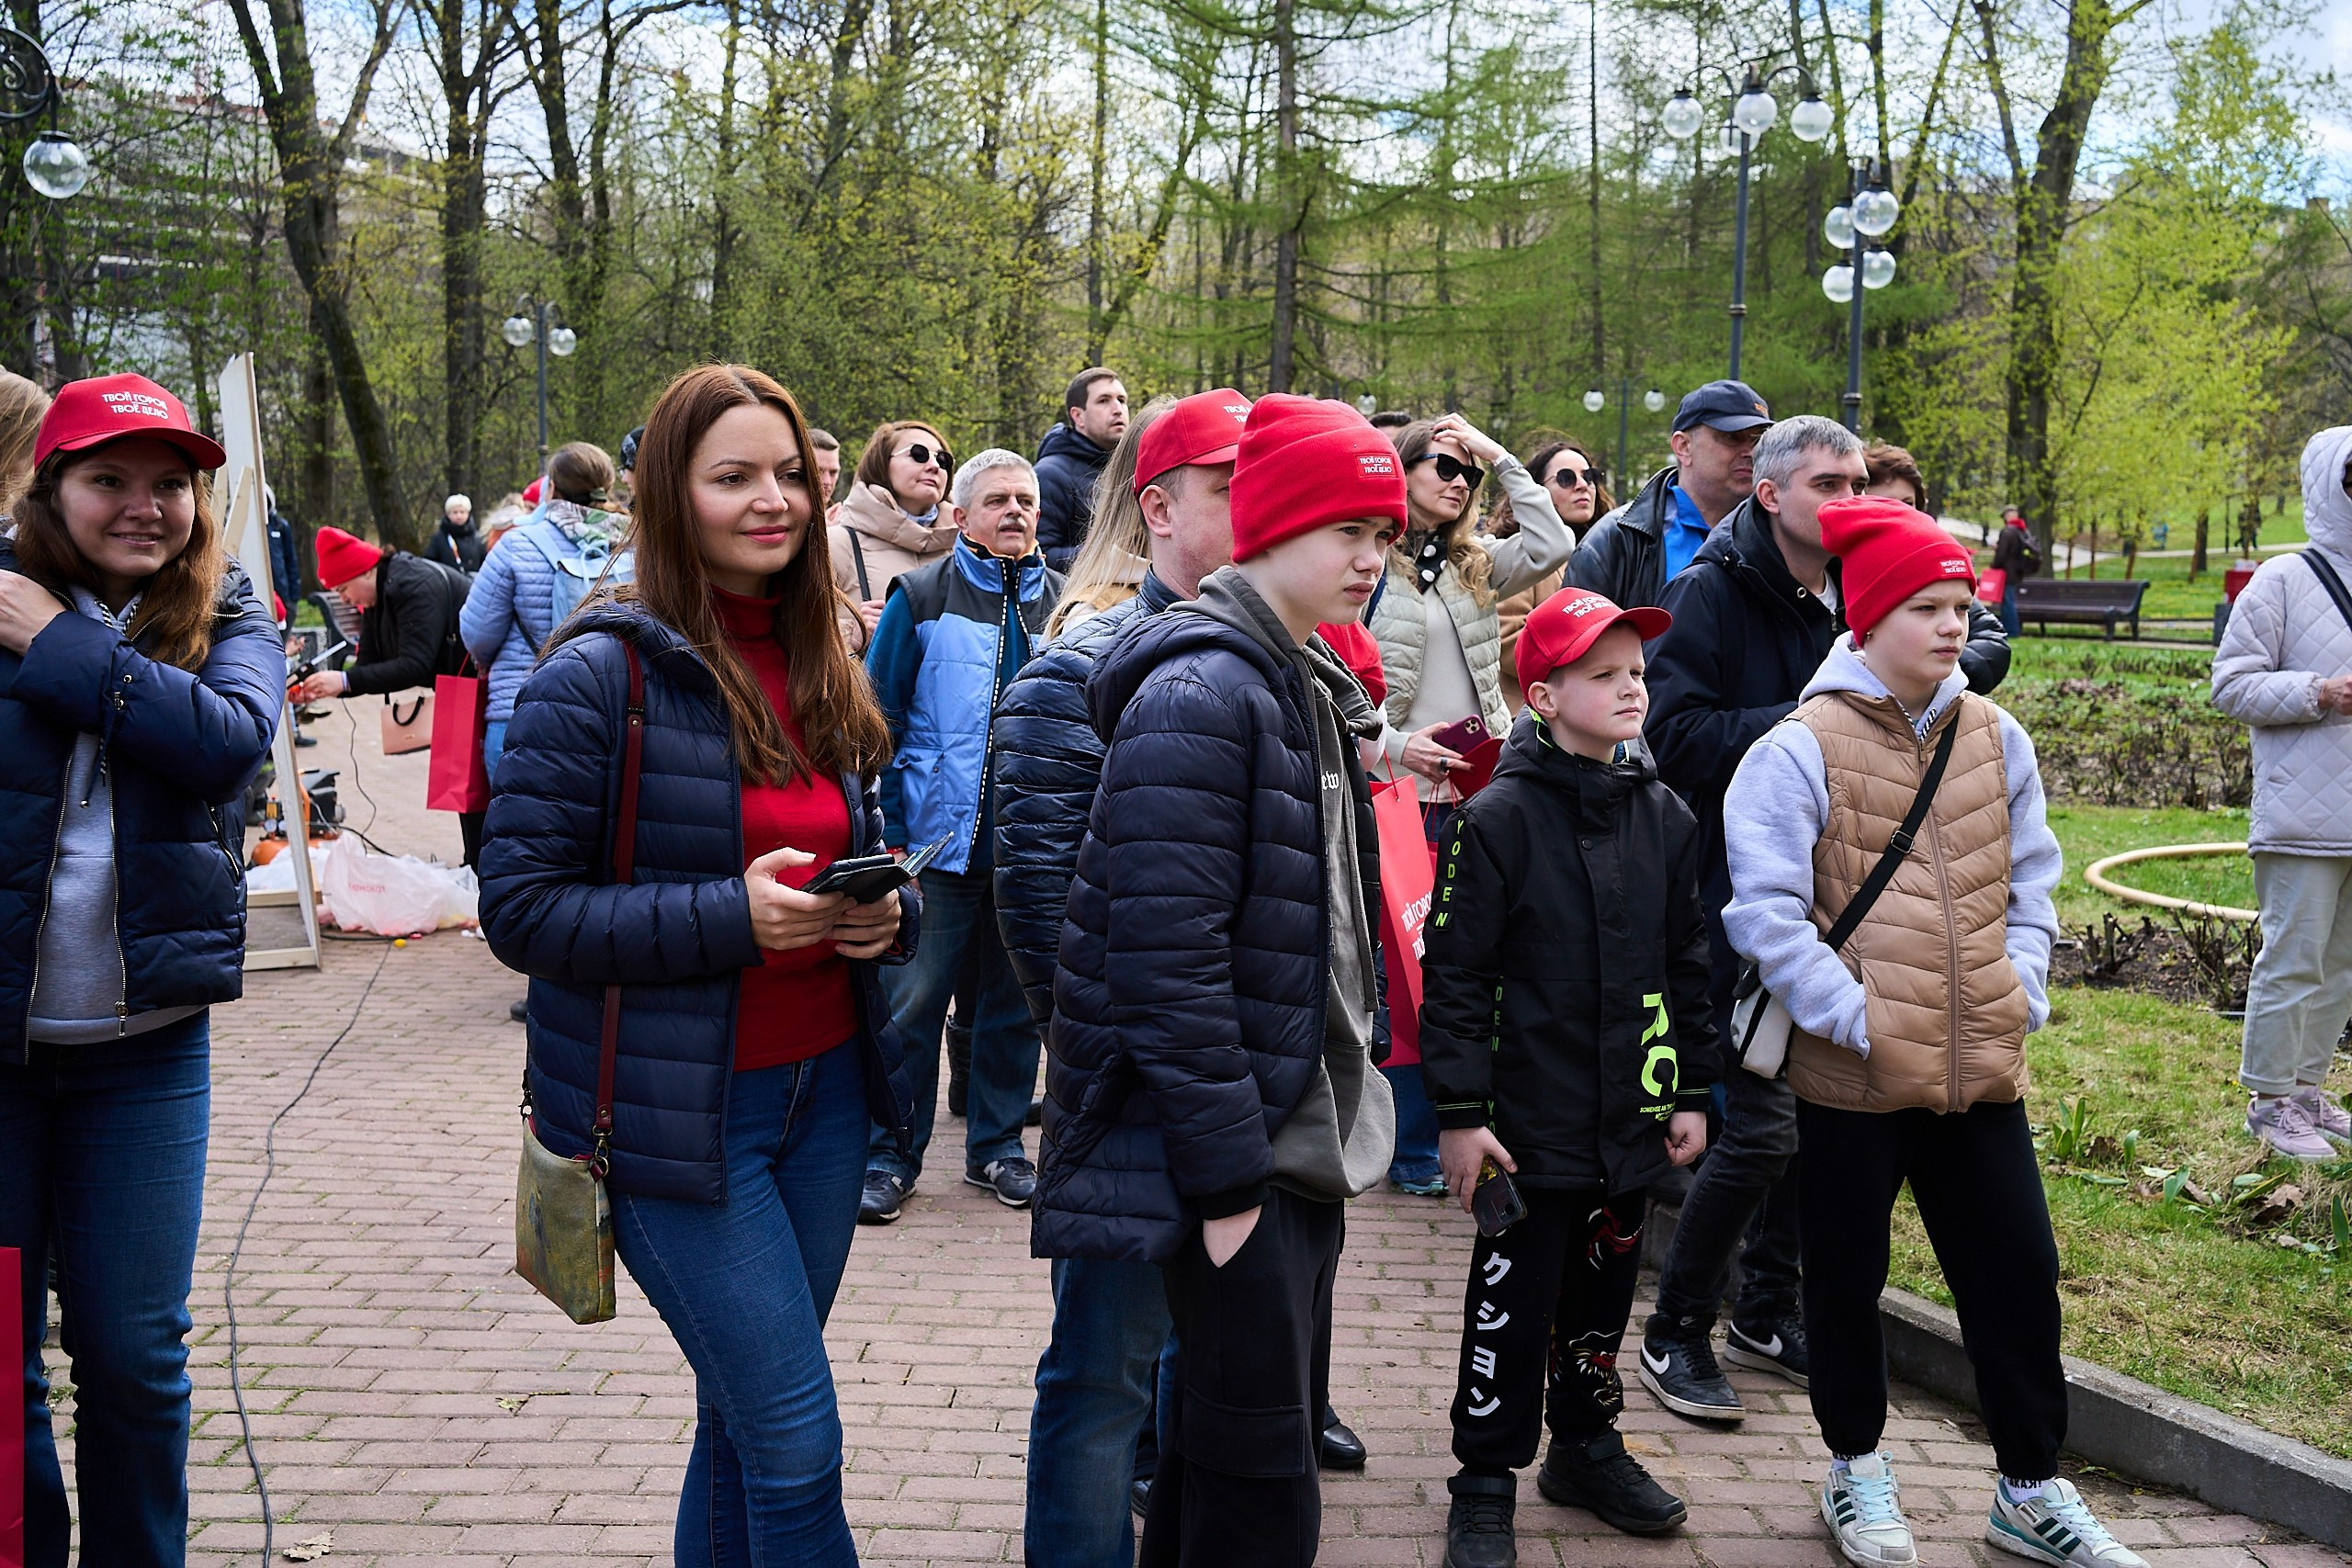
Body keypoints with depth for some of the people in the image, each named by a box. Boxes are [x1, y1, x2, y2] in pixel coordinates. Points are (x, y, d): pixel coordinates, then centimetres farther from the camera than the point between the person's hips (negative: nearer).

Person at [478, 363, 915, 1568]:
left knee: (746, 1423, 16)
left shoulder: (819, 668, 10)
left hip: (825, 1086, 7)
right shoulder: (599, 676, -12)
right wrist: (732, 916, -23)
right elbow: (521, 906, -14)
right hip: (677, 1108, -7)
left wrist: (882, 908, -2)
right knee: (796, 1443, -6)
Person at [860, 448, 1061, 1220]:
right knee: (913, 1003, 1)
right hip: (940, 842, -3)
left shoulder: (1063, 602, 7)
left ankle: (996, 1144, 26)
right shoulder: (921, 598, -2)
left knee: (1015, 1001, 12)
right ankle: (889, 1156, 13)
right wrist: (888, 831, -8)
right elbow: (878, 721, -2)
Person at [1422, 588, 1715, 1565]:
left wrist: (1691, 1092, 12)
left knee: (1602, 1294, 18)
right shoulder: (1499, 818, -11)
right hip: (1533, 1124, -5)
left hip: (1632, 1120, 5)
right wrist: (1460, 1112, -12)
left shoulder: (1664, 817, 6)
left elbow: (1686, 965, 13)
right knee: (1512, 1306, 2)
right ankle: (1486, 1484, 17)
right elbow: (1454, 973, -11)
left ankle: (1586, 1447, 37)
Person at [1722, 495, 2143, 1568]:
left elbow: (2028, 887, 13)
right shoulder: (1799, 750, -10)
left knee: (2018, 1269, 9)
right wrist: (1858, 1019, -17)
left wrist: (2020, 998, 1)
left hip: (1981, 1067, 4)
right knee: (1847, 1276, 12)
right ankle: (1856, 1470, 32)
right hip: (1849, 1073, -4)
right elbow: (1766, 914, -15)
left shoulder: (1994, 738, 6)